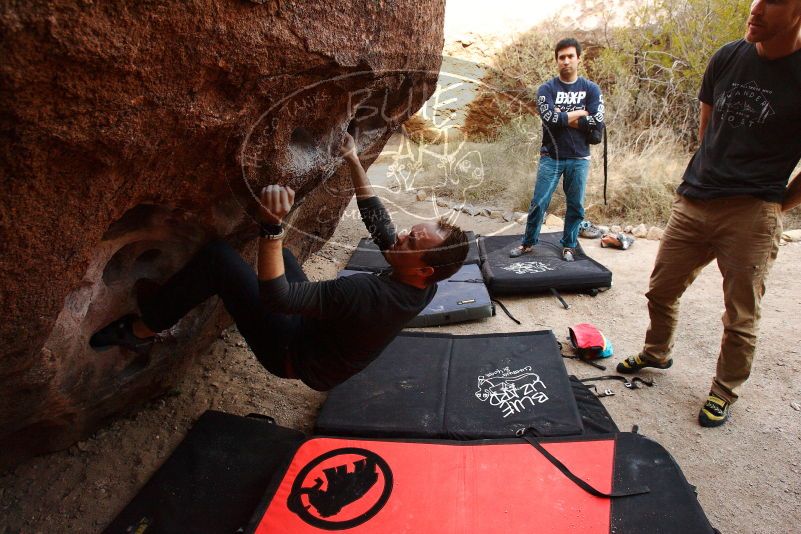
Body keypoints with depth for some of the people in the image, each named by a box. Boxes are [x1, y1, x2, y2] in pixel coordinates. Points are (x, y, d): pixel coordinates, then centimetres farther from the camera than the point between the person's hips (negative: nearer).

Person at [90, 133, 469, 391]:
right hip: (320, 332, 8)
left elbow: (276, 297, -38)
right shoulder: (422, 290, -12)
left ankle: (140, 330, 4)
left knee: (217, 258, -17)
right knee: (278, 251, 18)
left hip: (292, 354, -8)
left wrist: (272, 224, -44)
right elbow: (378, 220, 0)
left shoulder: (370, 294, -38)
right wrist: (353, 161, 4)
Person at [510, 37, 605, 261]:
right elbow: (551, 119, -16)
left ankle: (569, 246, 20)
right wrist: (581, 113, -7)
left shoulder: (591, 89, 4)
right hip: (551, 157, -1)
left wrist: (563, 117, -9)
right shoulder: (547, 89, 2)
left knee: (575, 205, 6)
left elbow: (597, 124, -9)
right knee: (539, 202, 0)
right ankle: (528, 243, 15)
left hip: (579, 158, 1)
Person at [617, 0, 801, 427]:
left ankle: (724, 393, 26)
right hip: (693, 201, 5)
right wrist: (712, 176, 14)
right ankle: (656, 353, 40)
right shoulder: (727, 58, 5)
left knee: (741, 317, 6)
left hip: (751, 215, -4)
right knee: (660, 291, 14)